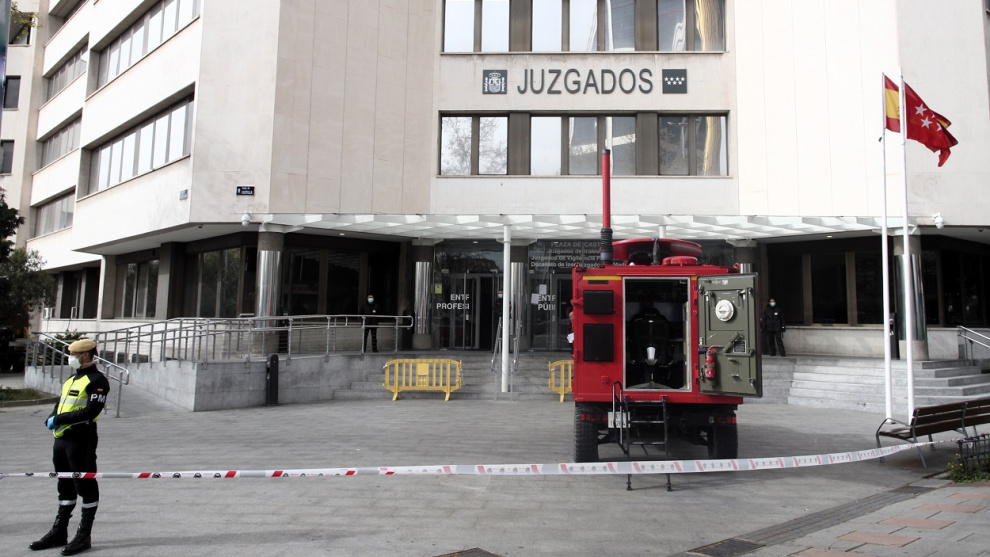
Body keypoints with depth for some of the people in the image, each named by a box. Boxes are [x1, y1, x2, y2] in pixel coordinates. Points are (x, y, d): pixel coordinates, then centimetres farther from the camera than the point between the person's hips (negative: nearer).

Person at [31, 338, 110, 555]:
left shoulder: (97, 380, -11)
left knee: (85, 485, -1)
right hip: (61, 438, 9)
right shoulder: (72, 379, 19)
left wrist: (60, 419, -17)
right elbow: (60, 404, 20)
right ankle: (59, 532, 27)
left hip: (81, 439, -9)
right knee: (65, 486, 17)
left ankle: (84, 535, 6)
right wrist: (51, 418, 0)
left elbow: (91, 411, -20)